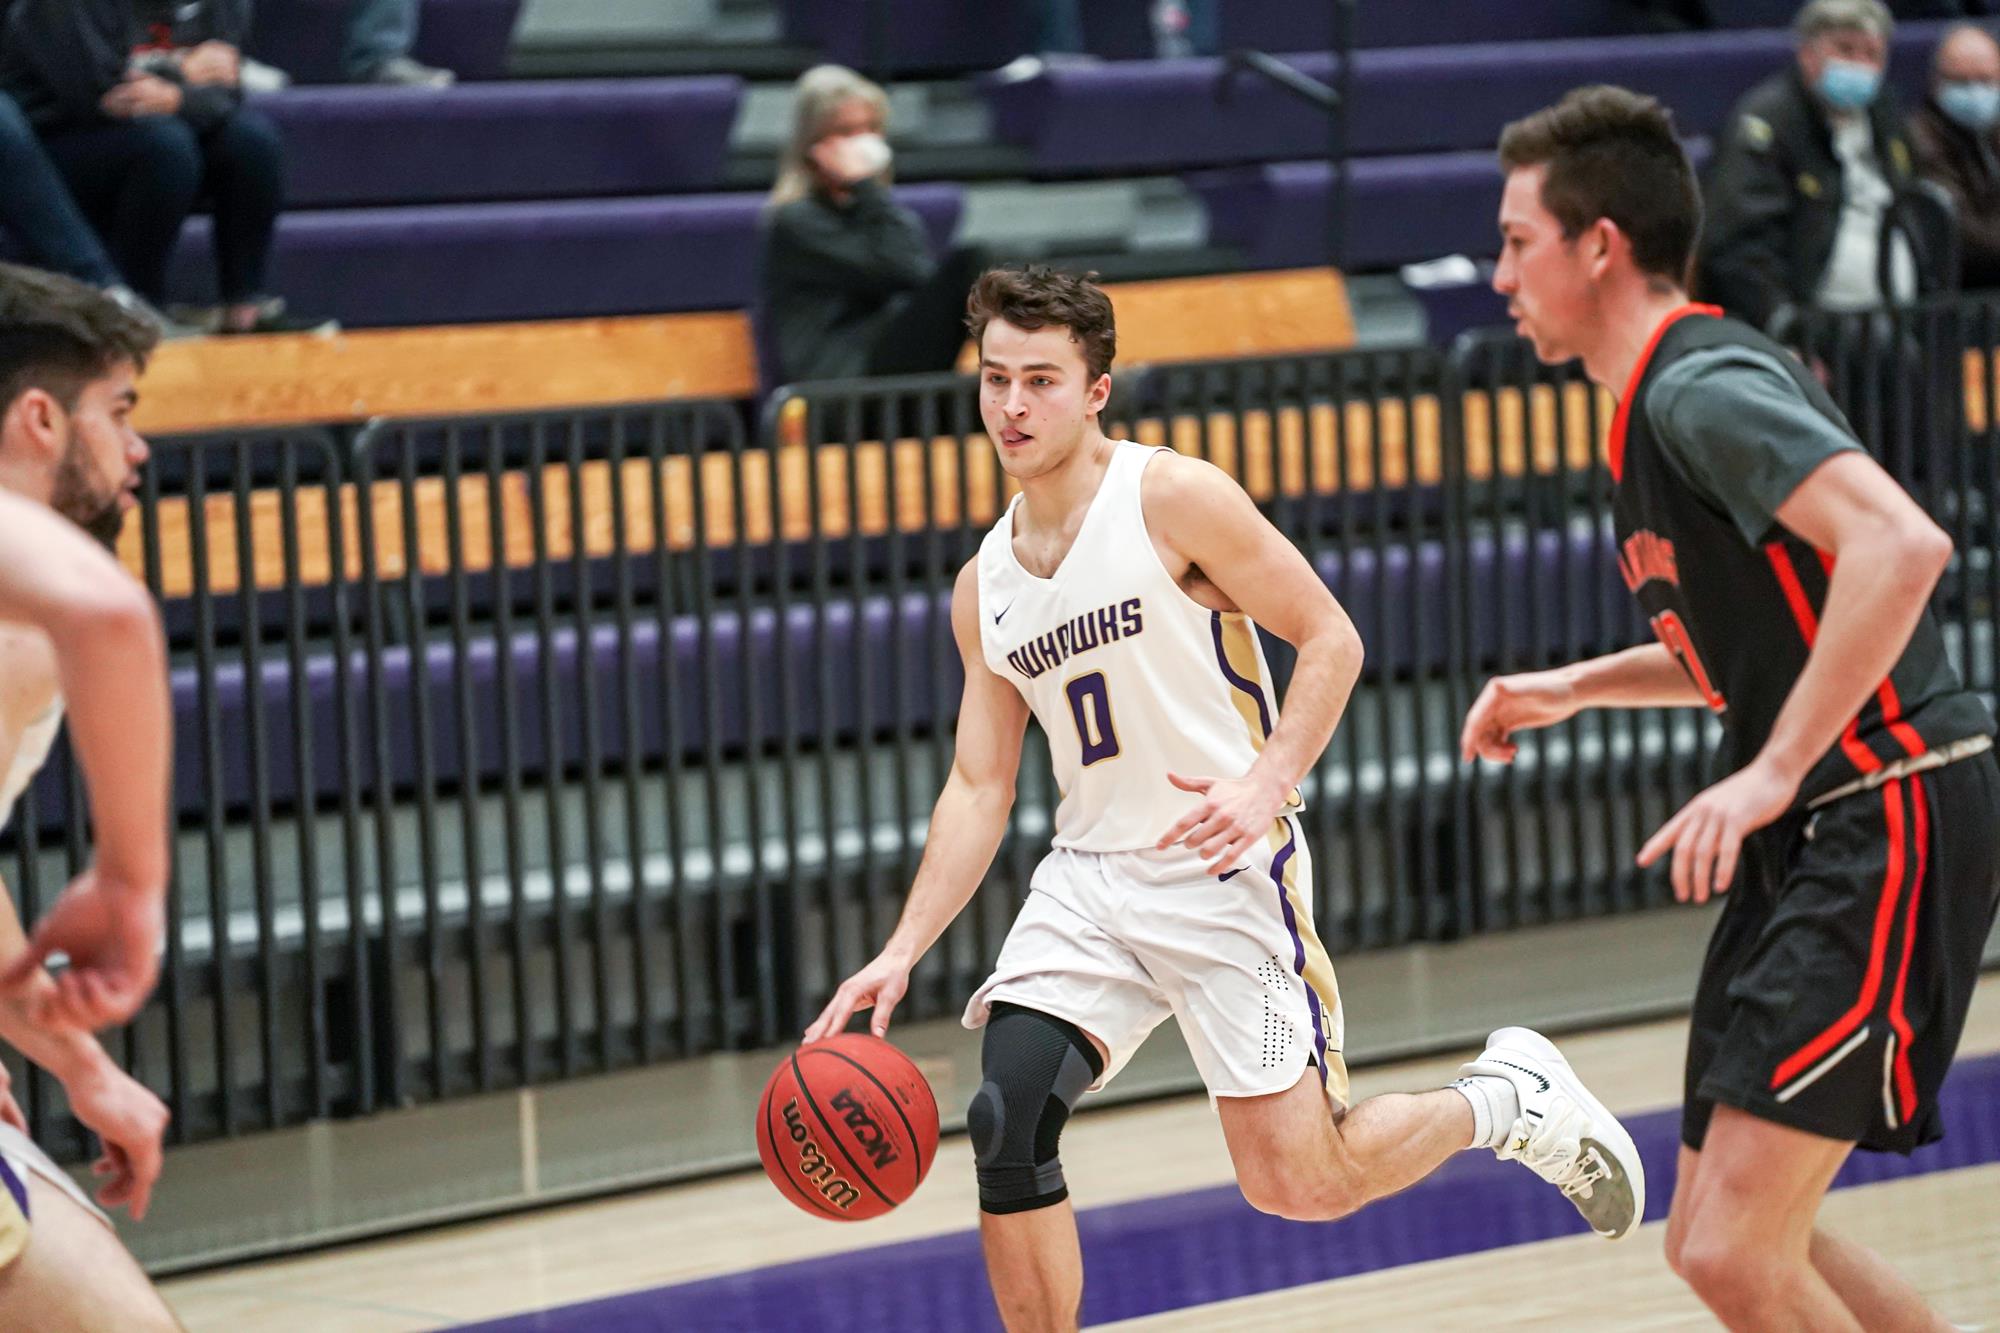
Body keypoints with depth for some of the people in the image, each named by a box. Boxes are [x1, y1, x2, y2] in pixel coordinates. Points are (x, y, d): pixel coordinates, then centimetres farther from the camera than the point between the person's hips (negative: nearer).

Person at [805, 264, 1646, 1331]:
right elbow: (979, 788, 11)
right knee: (1006, 1122, -15)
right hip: (1088, 876, 5)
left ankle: (1504, 1099, 22)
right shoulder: (984, 585, 9)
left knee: (1296, 1185, -6)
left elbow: (1330, 638, -8)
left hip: (1225, 871, -5)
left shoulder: (1172, 498, -9)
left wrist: (1267, 783, -23)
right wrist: (901, 952, 0)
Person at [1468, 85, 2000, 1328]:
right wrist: (1575, 687, 18)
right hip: (1812, 841, 10)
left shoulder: (1700, 387, -15)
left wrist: (1773, 772, -29)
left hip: (1888, 821, -10)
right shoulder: (1662, 398, 16)